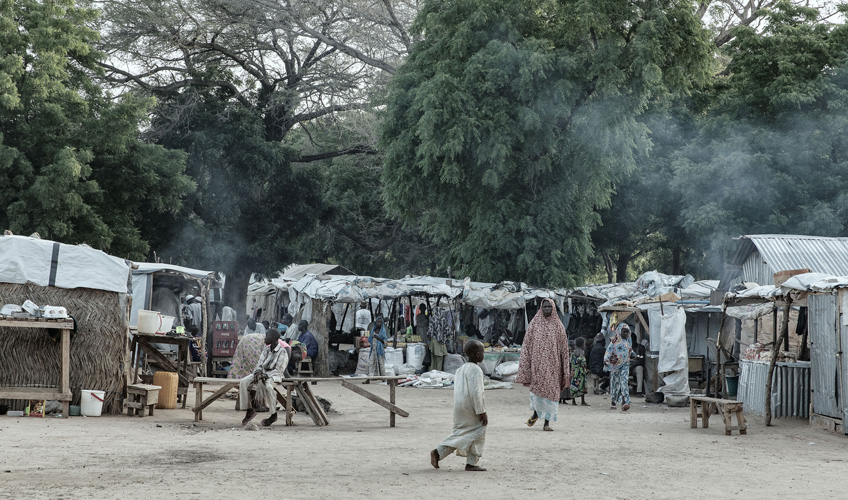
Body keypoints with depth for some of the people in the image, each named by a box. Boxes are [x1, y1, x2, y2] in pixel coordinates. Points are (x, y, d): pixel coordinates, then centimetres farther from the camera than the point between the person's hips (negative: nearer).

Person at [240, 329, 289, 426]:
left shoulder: (282, 352, -11)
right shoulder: (266, 349, 11)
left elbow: (279, 369, -16)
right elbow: (260, 363, 11)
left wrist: (265, 375, -24)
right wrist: (258, 372, -11)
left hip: (274, 374, -7)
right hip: (263, 373, 7)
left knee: (268, 386, -40)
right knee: (243, 382, -15)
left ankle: (274, 415, -24)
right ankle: (249, 410, -9)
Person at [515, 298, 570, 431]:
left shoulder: (558, 326, 8)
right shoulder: (534, 324, 7)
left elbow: (564, 348, 8)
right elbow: (527, 345, 5)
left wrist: (566, 370, 2)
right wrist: (524, 368, -2)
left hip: (553, 363, 1)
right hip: (538, 362, -1)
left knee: (551, 390, -2)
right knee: (537, 387, -10)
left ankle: (547, 422, 3)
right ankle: (536, 412, 18)